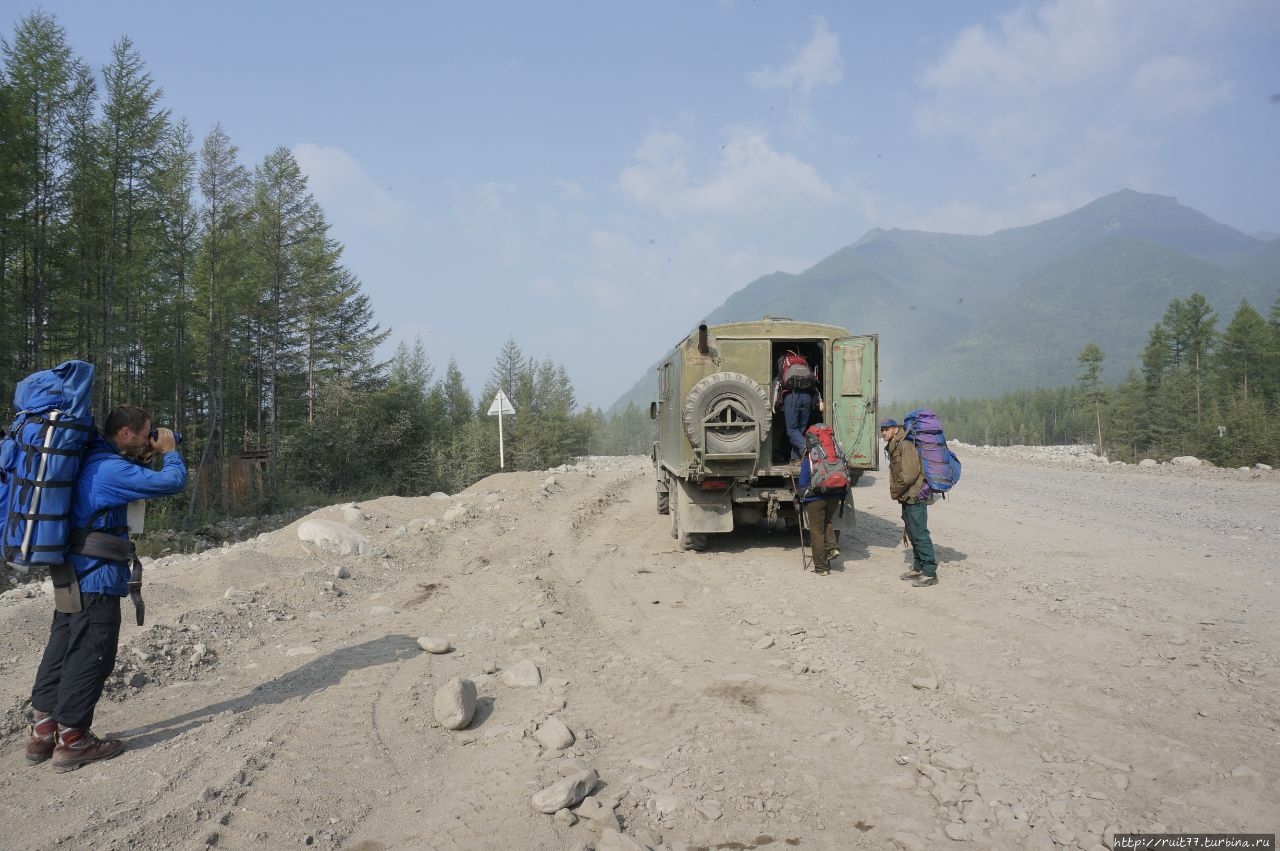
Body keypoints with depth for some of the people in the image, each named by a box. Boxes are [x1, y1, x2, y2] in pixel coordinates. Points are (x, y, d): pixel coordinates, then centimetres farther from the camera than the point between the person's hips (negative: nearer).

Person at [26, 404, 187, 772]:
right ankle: (71, 741, 7)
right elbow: (172, 482, -22)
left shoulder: (94, 460, 11)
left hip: (73, 576, 10)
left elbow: (128, 487, 24)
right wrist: (170, 451, -4)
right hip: (98, 580, -10)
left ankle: (42, 732, 24)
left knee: (61, 652, 15)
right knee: (90, 657, -1)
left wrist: (144, 460, 10)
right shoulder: (111, 469, -20)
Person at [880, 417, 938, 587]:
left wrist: (895, 490, -12)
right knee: (913, 534, 16)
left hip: (915, 497, -11)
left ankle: (930, 573, -6)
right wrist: (895, 491, 9)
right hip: (907, 498, 11)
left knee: (920, 534, -9)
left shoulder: (906, 446, -16)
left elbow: (910, 473, -23)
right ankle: (918, 568, 26)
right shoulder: (894, 447, 17)